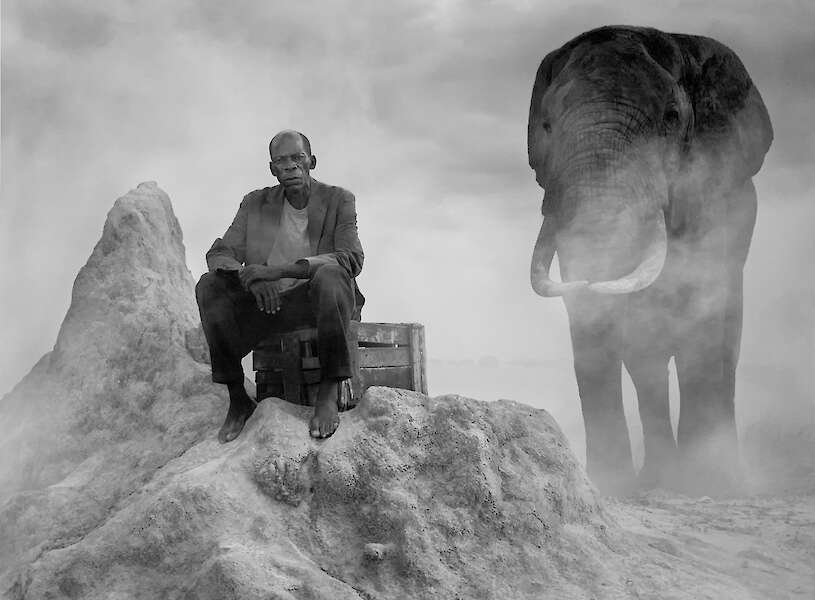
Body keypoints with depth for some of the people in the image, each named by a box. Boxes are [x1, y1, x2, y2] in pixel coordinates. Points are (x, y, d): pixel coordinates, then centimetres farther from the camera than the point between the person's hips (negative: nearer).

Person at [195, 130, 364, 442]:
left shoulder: (338, 200, 2)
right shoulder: (255, 203, 11)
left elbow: (352, 259, -14)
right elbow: (218, 254, 4)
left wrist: (281, 270, -26)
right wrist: (249, 275, -21)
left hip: (317, 301, -3)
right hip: (266, 301, 3)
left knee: (330, 274, -36)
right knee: (210, 285, -22)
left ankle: (328, 392, -32)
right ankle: (237, 399, -21)